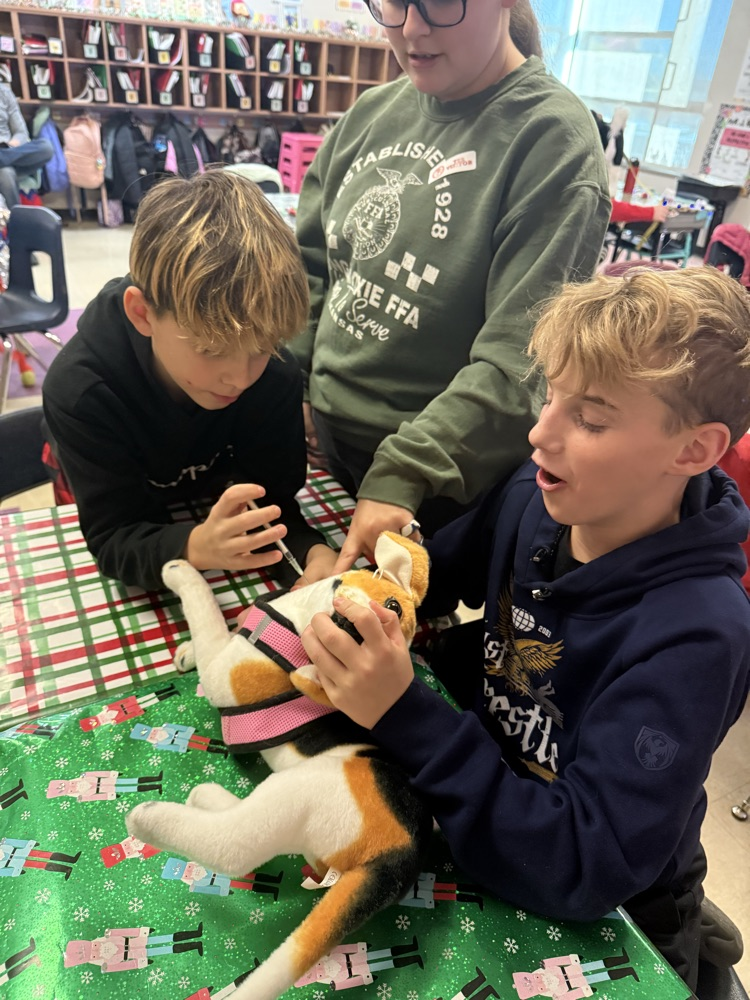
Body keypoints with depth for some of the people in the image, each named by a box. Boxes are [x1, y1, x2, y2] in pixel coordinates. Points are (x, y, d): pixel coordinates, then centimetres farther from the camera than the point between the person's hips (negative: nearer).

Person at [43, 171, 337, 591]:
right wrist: (195, 546, -53)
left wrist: (314, 550, -43)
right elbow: (114, 538, -31)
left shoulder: (276, 374, -26)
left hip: (216, 504, 1)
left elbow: (274, 497, -20)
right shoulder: (79, 390, -32)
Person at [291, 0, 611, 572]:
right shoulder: (373, 114, 4)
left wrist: (400, 475, -28)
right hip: (322, 449, 6)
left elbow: (519, 359, -22)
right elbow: (310, 264, 10)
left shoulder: (554, 139, -14)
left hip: (442, 491, -5)